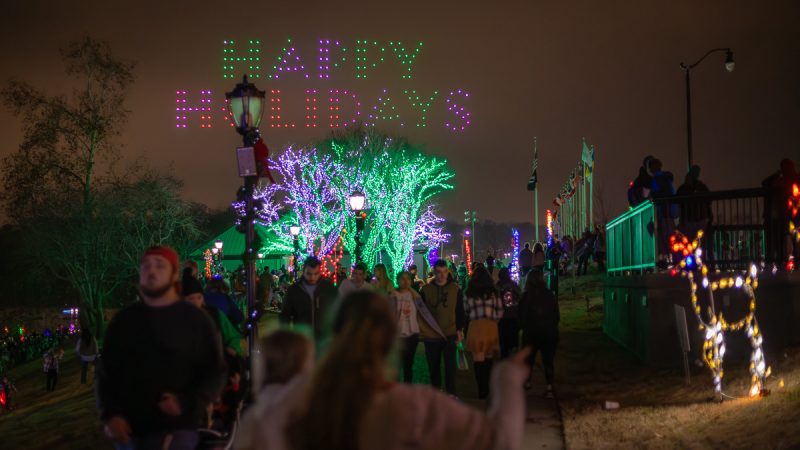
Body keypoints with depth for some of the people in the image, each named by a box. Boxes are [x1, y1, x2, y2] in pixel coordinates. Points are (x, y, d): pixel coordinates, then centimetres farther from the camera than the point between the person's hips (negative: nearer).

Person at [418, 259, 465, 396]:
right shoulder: (426, 289, 3)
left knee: (450, 364, -3)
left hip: (449, 334, -1)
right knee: (433, 365, 9)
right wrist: (421, 330, -2)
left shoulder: (455, 289, 3)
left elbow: (460, 311, 6)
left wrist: (460, 329, 0)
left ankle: (451, 393, 2)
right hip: (431, 335, 1)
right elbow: (421, 311, 7)